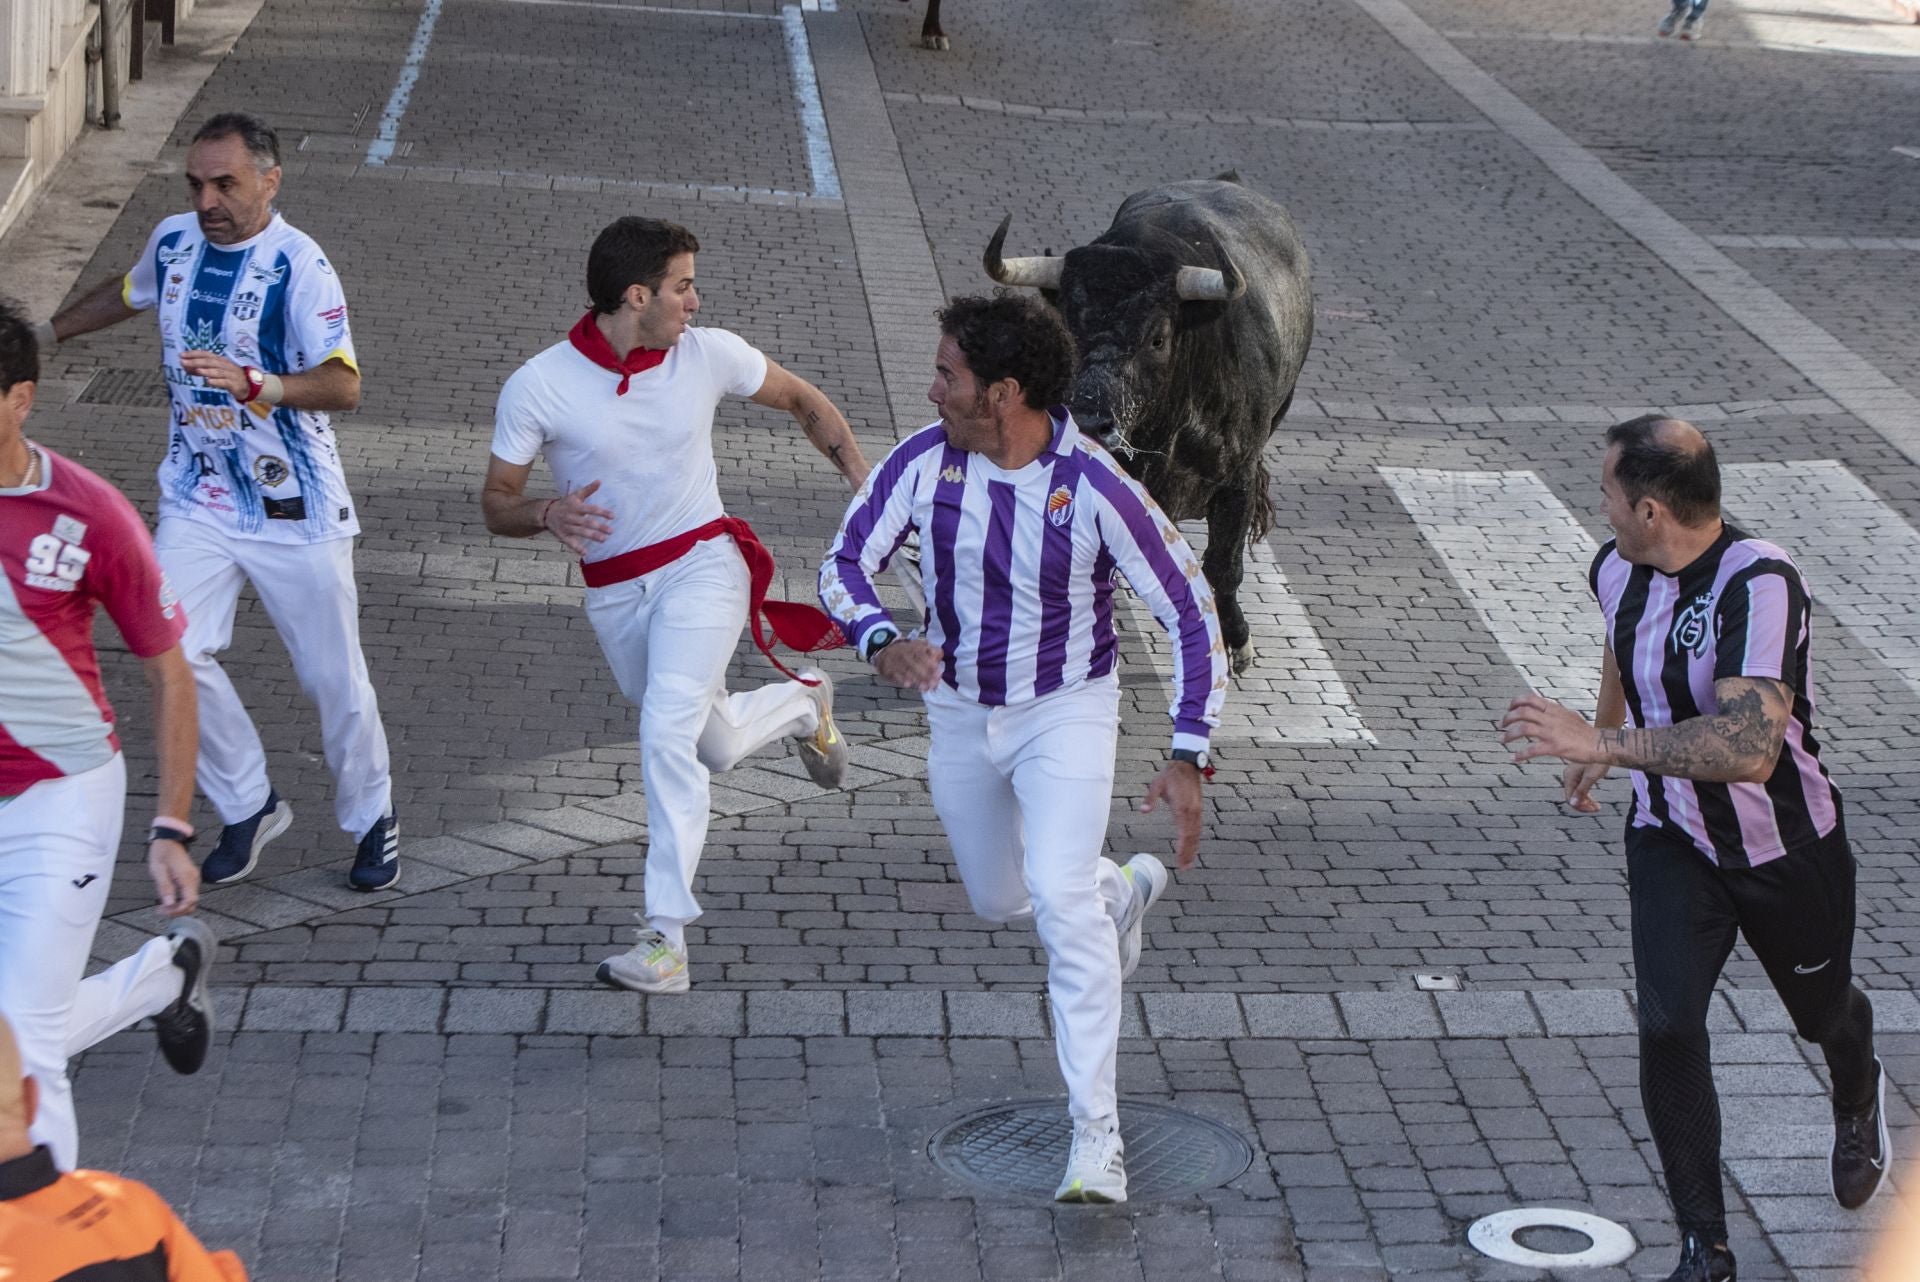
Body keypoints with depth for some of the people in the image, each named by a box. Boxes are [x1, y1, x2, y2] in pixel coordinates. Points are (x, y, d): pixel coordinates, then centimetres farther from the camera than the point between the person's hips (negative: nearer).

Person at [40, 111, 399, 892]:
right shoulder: (173, 242, 0)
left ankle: (371, 821, 26)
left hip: (295, 510, -5)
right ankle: (248, 809, 12)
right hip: (196, 500, 5)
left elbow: (344, 385, -29)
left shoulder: (297, 265, -18)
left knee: (333, 677, 3)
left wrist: (253, 382, -45)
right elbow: (129, 294, 25)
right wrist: (47, 332, 37)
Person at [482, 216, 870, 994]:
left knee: (667, 732, -24)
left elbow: (803, 401, 11)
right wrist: (549, 516, -27)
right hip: (614, 593, 2)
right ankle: (803, 705, 51)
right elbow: (496, 505, -5)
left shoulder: (708, 355, -6)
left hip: (701, 563, -2)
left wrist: (862, 480, -2)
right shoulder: (537, 388, -11)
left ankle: (666, 938, -21)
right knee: (716, 750, 16)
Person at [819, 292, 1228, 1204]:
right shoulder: (923, 462, -15)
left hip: (1066, 712, -5)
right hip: (958, 712, 5)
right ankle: (1123, 891, 53)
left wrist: (1189, 759, -22)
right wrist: (883, 644, -30)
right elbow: (845, 564, -7)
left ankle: (1096, 1136, -16)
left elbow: (1192, 615, -17)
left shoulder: (1096, 489, -25)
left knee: (1060, 900, -23)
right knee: (1000, 902, 20)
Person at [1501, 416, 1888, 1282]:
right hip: (1673, 840, 4)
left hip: (1787, 849, -4)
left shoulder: (1760, 586, -32)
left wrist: (1606, 743, -47)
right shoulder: (1617, 571, -8)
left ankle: (1858, 1098, 59)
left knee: (1822, 1011, 20)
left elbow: (1750, 749, -44)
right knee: (1666, 1023, -15)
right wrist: (1596, 743, 32)